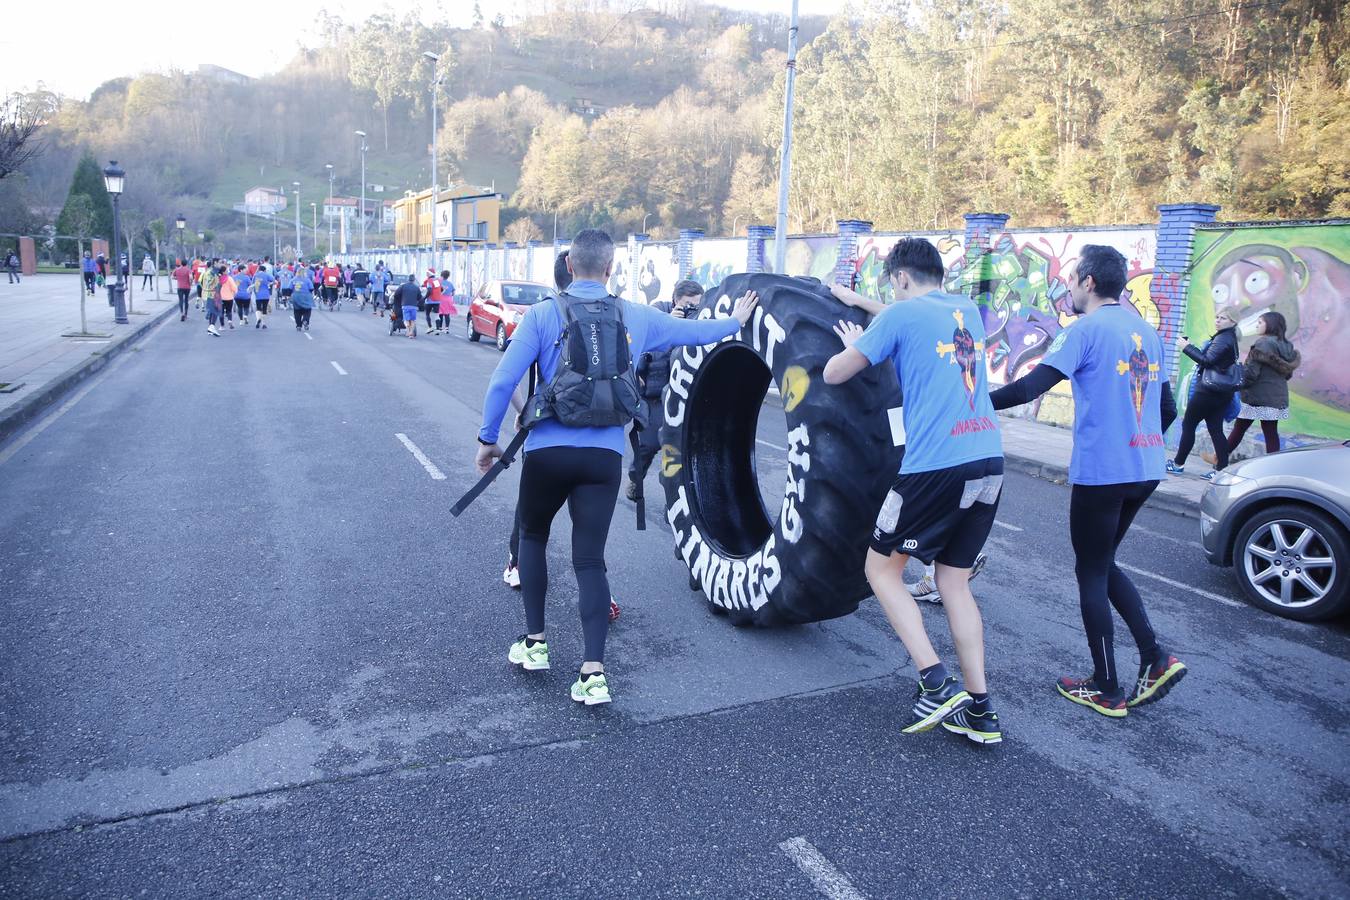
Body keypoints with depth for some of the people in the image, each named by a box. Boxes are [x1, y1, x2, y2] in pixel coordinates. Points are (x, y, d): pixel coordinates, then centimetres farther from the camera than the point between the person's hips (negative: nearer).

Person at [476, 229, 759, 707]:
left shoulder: (543, 315, -2)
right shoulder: (635, 317, 6)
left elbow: (503, 380, -7)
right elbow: (694, 331, 22)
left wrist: (488, 438, 5)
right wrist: (734, 322, 41)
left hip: (548, 451, -1)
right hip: (604, 455, 1)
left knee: (532, 536, 23)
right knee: (590, 558, 5)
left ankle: (534, 643, 25)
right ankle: (593, 672, -2)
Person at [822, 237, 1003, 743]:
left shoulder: (903, 314, -2)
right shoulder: (968, 312, 18)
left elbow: (833, 374, 1)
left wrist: (854, 346, 21)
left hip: (935, 467, -7)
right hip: (988, 462, 7)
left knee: (881, 569, 10)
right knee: (954, 583, 16)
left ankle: (936, 684, 0)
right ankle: (980, 710, 14)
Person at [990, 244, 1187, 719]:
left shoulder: (1087, 328, -10)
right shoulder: (1146, 331, 13)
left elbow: (1034, 384, -20)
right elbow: (1167, 408, 18)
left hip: (1100, 471, -8)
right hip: (1144, 469, 8)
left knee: (1091, 573, 5)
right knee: (1103, 564, 22)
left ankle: (1107, 690, 12)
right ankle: (1155, 658, 13)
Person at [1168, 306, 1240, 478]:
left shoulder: (1223, 339, -13)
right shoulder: (1229, 338, 17)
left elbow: (1207, 360, -22)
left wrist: (1187, 347, -14)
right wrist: (1190, 346, 6)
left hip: (1208, 391, -9)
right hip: (1221, 392, 9)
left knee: (1188, 425, 1)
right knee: (1216, 430, 7)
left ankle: (1178, 464, 8)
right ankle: (1222, 468, 5)